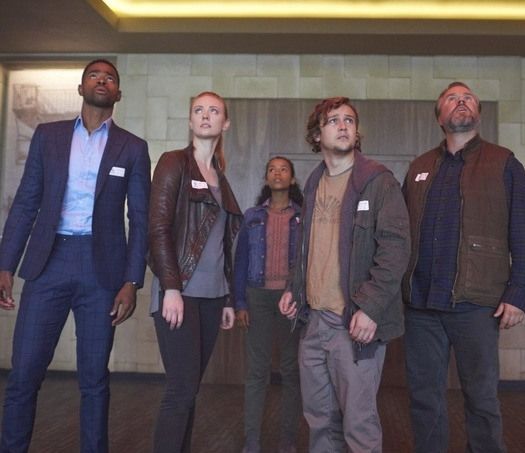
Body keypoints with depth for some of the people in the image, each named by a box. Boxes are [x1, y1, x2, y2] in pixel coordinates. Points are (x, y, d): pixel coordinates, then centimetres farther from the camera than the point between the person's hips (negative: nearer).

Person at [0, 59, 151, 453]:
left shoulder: (133, 148, 6)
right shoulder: (48, 135, 10)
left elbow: (140, 219, 3)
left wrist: (131, 281, -5)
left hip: (103, 266, 0)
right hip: (49, 262, 1)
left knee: (94, 376, 8)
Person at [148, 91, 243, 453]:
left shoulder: (220, 176, 16)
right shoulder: (174, 163, -2)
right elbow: (158, 228, -10)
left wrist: (228, 298, 14)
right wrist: (171, 288, -17)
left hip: (212, 296, 6)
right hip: (181, 292, -6)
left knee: (189, 389, 10)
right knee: (182, 390, -7)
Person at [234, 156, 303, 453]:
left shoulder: (303, 216, 5)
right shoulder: (253, 216, 8)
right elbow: (241, 261, 7)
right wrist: (240, 303, 0)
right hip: (258, 296, 1)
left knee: (292, 369, 6)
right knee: (258, 370, 2)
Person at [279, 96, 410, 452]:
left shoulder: (379, 181, -5)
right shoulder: (314, 184, 15)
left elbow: (396, 249, -13)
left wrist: (370, 307, -20)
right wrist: (295, 289, 12)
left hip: (354, 323, -6)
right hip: (314, 320, 6)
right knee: (320, 419, 15)